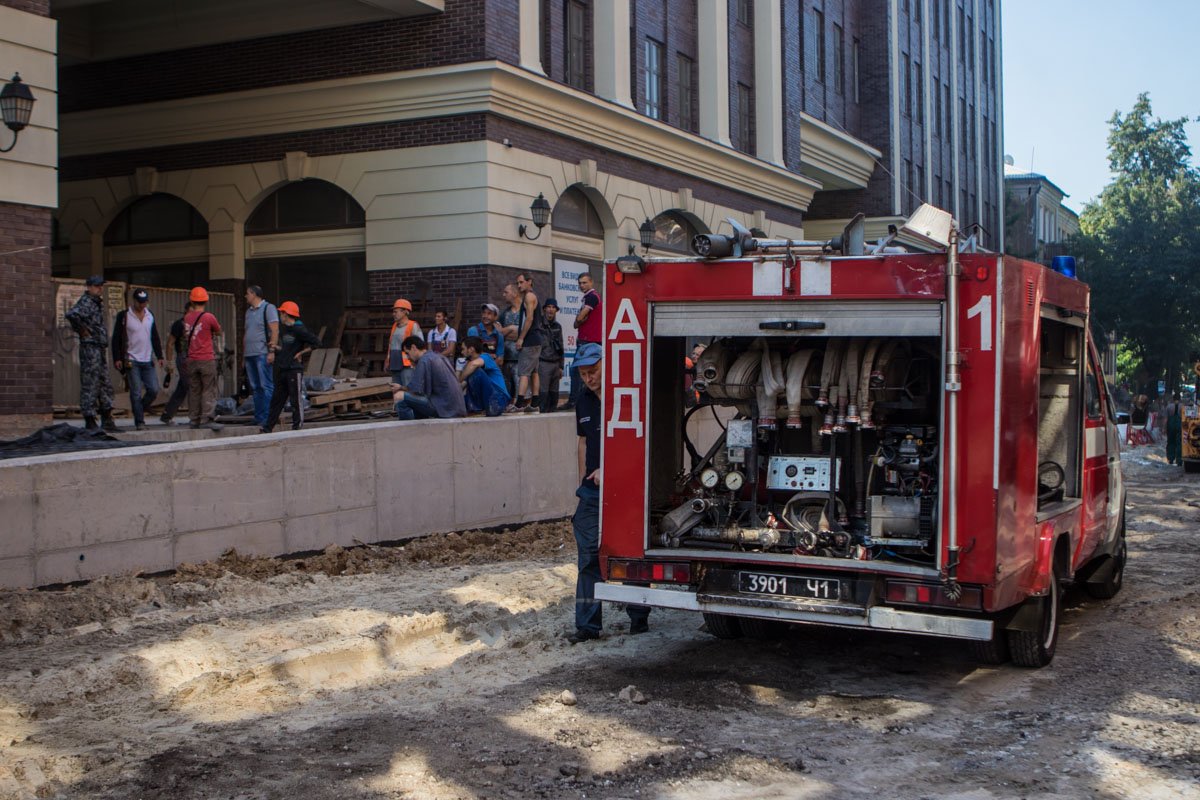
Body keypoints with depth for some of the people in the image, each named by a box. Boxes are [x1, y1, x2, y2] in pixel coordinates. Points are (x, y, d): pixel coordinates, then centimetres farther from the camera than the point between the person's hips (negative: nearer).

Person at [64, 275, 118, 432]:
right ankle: (90, 422, -2)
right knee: (90, 384, -5)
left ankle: (107, 419, 17)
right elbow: (71, 314, -32)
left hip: (100, 348, 10)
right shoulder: (85, 302, -12)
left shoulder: (98, 303, 17)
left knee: (105, 384, 11)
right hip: (89, 347, -10)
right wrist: (82, 330, -19)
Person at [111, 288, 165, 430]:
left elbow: (155, 338, 18)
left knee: (153, 390, -1)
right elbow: (116, 339, -3)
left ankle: (139, 410, 22)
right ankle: (140, 422, 0)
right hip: (132, 361, -4)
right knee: (136, 393, -5)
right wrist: (117, 358, -9)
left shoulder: (150, 316, 12)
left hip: (148, 361, 5)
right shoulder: (123, 316, -3)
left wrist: (159, 356, 12)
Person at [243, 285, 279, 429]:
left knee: (266, 386, -8)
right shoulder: (249, 311, 21)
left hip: (262, 353, -8)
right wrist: (243, 355, 18)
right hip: (249, 354, 8)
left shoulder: (268, 308, -2)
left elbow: (275, 331, -10)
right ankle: (258, 418, 9)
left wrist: (272, 351, -18)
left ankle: (267, 418, -9)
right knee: (255, 388, 7)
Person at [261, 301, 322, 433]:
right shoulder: (282, 329, 14)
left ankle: (297, 425, 4)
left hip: (295, 369, -8)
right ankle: (269, 426, 13)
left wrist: (301, 353, -12)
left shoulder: (299, 330, -10)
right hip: (281, 369, 8)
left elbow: (316, 342, -15)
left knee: (295, 399, -3)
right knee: (277, 398, 9)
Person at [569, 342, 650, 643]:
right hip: (592, 491, 6)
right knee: (589, 555, 2)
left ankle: (639, 616, 18)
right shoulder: (584, 401, 12)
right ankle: (587, 624, 5)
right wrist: (583, 481, 16)